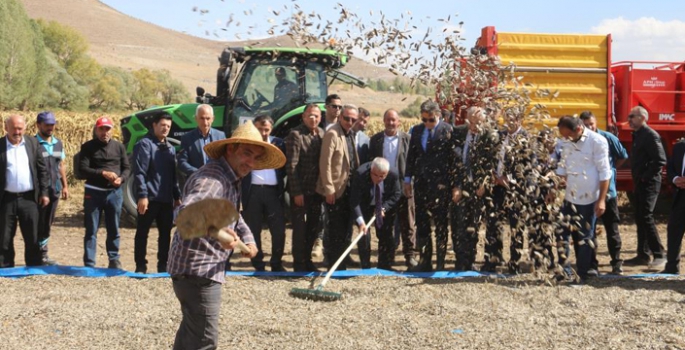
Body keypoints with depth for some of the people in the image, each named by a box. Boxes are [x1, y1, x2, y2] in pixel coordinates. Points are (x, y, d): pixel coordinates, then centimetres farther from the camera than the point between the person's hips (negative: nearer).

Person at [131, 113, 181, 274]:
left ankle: (163, 265, 18)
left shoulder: (170, 148, 17)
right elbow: (139, 172, -14)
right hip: (149, 197, -7)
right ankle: (141, 266, 7)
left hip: (166, 199, 7)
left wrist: (177, 196, 16)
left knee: (166, 232, 10)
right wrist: (142, 195, -21)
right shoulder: (144, 144, -7)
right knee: (142, 232, 1)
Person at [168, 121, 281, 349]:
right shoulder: (213, 178, -22)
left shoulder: (230, 180, 12)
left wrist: (247, 237, 9)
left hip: (200, 269, 11)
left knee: (191, 331, 25)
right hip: (198, 270, -11)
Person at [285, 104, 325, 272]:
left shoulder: (322, 134, 7)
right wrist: (296, 192, -17)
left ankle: (307, 259, 26)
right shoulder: (296, 135, -11)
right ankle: (299, 264, 11)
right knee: (300, 227, 2)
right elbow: (291, 166, -14)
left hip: (316, 190, 6)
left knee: (314, 226, 13)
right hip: (301, 190, -6)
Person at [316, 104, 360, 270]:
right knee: (335, 230, -3)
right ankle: (335, 267, 4)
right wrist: (329, 189, -18)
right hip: (336, 190, -8)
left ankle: (342, 266, 20)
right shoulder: (332, 134, -12)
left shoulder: (351, 134, 13)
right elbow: (325, 163, -16)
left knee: (346, 230, 12)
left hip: (349, 189, 8)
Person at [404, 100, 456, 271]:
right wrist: (408, 179, 9)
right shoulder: (416, 131, 11)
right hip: (421, 183, 5)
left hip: (440, 183, -5)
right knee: (421, 223, 8)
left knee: (440, 224, 0)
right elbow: (411, 156, 14)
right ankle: (425, 260, 16)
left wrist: (451, 182, -9)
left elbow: (452, 156, -6)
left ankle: (440, 262, 6)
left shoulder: (447, 130, -4)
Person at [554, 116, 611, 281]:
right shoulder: (566, 142, 3)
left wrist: (601, 200, -15)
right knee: (563, 234, 6)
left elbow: (604, 173, -12)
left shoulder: (597, 142, -13)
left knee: (584, 237, 5)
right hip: (569, 197, 5)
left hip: (588, 199, -5)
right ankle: (564, 271, 17)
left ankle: (583, 273, 16)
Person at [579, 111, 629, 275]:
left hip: (607, 190, -1)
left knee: (612, 227, 5)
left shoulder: (608, 138, -6)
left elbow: (622, 156, 8)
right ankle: (591, 263, 18)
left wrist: (610, 169, 9)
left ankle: (617, 262, 13)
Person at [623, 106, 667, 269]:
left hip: (649, 184, -10)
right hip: (639, 184, 10)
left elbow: (660, 160, -20)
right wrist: (637, 180, 13)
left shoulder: (650, 135, -13)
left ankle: (659, 255, -9)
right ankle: (643, 255, 17)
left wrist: (645, 176, -18)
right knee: (640, 219, 11)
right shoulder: (637, 135, 16)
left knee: (646, 217, -13)